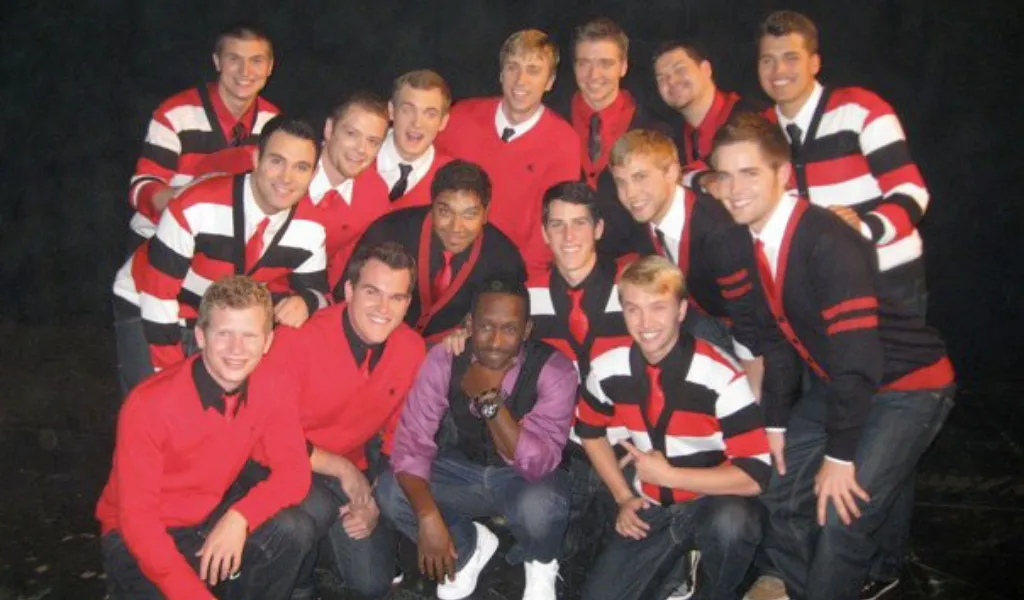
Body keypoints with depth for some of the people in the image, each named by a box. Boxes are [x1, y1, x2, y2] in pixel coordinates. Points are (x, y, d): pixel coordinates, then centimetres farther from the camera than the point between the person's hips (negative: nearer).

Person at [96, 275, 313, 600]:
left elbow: (293, 470, -10)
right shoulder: (149, 405, -26)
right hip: (141, 536, -3)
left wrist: (239, 517, -29)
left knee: (293, 531, -22)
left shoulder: (270, 389, -15)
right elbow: (136, 517, -23)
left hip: (211, 518, 3)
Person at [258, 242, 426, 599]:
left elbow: (400, 435, 2)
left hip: (351, 470, 4)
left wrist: (377, 497, -9)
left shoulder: (412, 349, -11)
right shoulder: (299, 339, -25)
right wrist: (340, 468, -20)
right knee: (317, 509, -35)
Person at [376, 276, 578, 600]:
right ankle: (470, 547, 6)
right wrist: (428, 515, -35)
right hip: (460, 471, 3)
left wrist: (490, 398, -40)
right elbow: (412, 442, -20)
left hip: (525, 478, -3)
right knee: (390, 492, -23)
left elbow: (538, 465, -31)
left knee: (540, 507, -37)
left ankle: (540, 562, 2)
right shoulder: (443, 358, -18)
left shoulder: (554, 371, -25)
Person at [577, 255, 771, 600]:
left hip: (713, 503, -3)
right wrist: (623, 497, 2)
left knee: (731, 522, -37)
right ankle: (673, 572, 20)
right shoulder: (607, 371, -9)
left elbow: (755, 475, -24)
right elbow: (590, 431, 11)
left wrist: (667, 475, -22)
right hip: (652, 510, 4)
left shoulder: (721, 377, -24)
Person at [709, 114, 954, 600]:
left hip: (906, 384, -7)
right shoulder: (746, 245, -4)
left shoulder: (828, 242, -30)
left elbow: (857, 358, -29)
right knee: (783, 487, 9)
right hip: (835, 382, 8)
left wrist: (840, 456, -23)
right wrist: (775, 420, 6)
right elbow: (775, 334, 6)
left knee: (843, 513, -16)